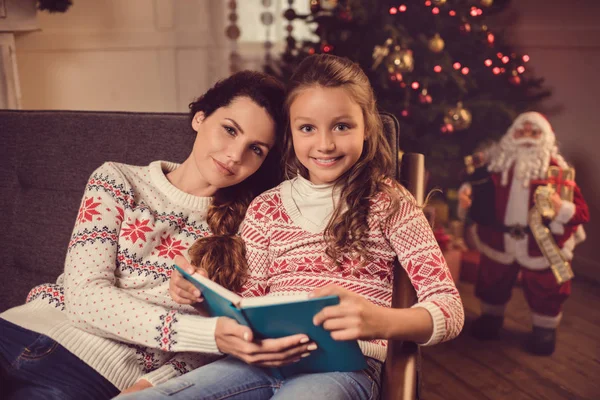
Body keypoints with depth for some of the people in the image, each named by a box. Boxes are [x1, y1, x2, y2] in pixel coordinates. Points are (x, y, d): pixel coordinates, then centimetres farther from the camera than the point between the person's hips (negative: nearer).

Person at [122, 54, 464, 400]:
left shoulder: (388, 203, 5)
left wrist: (379, 321, -25)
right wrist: (205, 294, -6)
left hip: (344, 364, -2)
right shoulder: (265, 208, 15)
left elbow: (450, 311, -3)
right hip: (263, 358, 3)